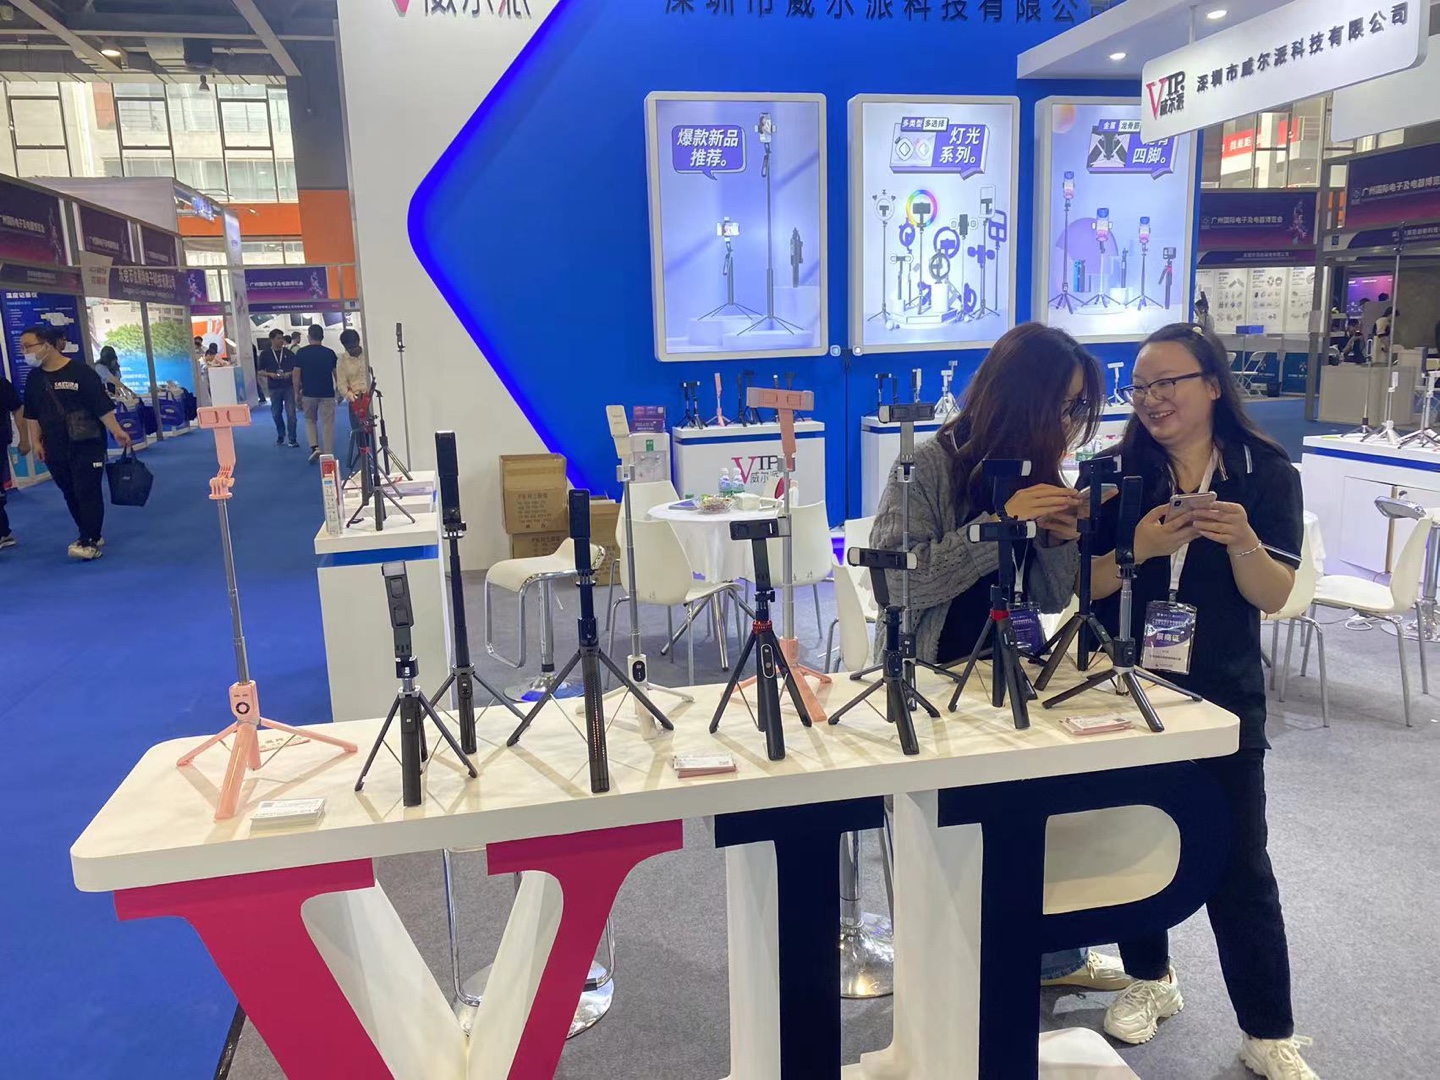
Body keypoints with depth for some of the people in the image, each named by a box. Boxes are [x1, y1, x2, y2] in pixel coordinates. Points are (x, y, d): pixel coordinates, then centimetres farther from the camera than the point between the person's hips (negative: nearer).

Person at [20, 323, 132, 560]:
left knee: (88, 492, -5)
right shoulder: (34, 378, 7)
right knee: (70, 494, 10)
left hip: (86, 444, -6)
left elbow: (102, 405, -11)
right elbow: (32, 414, 14)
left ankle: (89, 541, -3)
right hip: (55, 448, 6)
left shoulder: (80, 371, -11)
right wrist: (36, 441, 10)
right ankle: (91, 536, 21)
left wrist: (117, 431, -12)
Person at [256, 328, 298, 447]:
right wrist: (270, 374, -14)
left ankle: (292, 438, -2)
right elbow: (259, 371, 4)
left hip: (288, 386, -1)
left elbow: (296, 369, 6)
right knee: (276, 413, 11)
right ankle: (280, 435, 30)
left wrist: (290, 374, -14)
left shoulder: (288, 353, 3)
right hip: (274, 388, 1)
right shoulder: (265, 354, 2)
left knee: (291, 413, -7)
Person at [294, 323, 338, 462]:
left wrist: (297, 393, 7)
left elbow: (297, 375, -5)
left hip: (309, 394, 0)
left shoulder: (301, 353, -4)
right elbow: (336, 374, 3)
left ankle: (315, 447, 2)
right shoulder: (330, 353, -1)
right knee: (327, 425, 4)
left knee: (310, 420, 21)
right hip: (327, 394, 0)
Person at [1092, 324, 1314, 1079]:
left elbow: (1273, 598, -8)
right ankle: (1150, 980, 36)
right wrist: (1138, 549, -25)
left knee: (1237, 861, 5)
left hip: (1222, 696, -1)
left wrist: (1243, 542, -27)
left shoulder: (1267, 474, -5)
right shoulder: (1115, 471, -4)